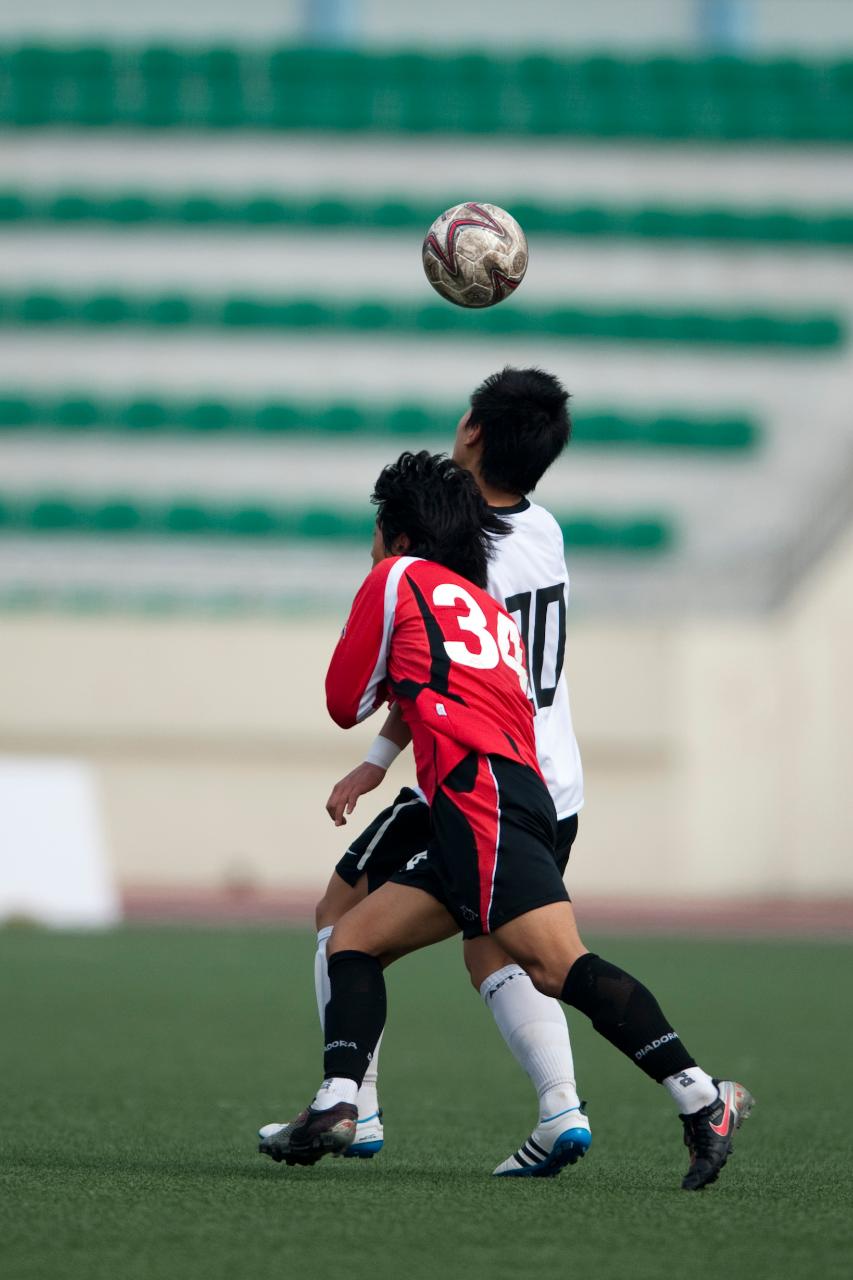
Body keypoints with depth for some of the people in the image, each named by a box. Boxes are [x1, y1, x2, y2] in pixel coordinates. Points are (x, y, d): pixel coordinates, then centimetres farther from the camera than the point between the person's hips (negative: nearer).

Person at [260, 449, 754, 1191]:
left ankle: (704, 1102, -30)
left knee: (558, 965, -22)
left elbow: (345, 703, 18)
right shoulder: (494, 614, 31)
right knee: (354, 940, 10)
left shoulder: (399, 578, 13)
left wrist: (391, 677, 38)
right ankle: (337, 1108, -5)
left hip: (480, 791, -9)